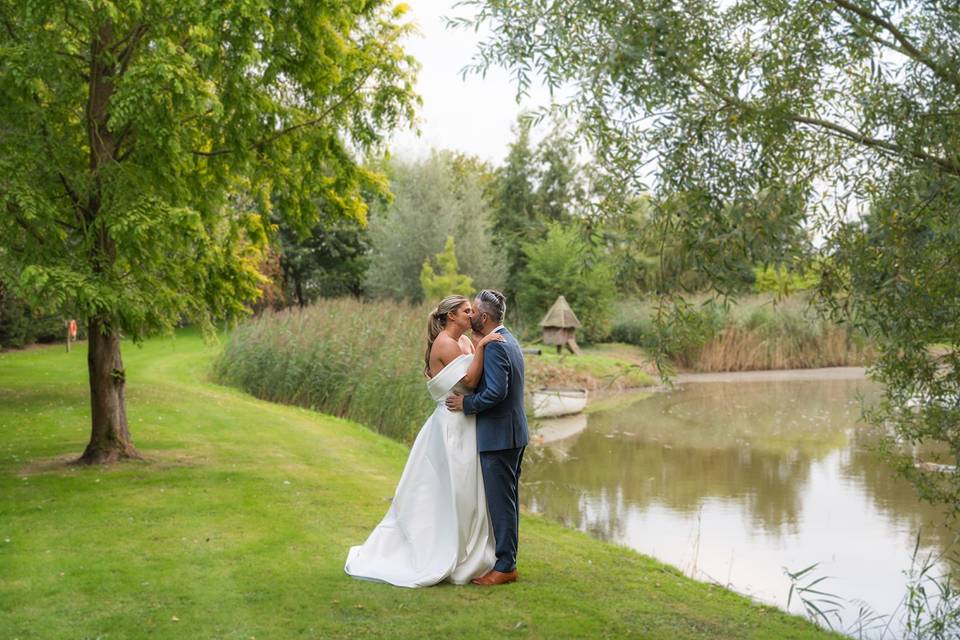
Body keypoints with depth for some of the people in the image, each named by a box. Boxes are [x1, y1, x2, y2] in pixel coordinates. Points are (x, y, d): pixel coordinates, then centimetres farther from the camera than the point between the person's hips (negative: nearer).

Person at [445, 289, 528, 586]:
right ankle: (507, 559, 24)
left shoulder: (494, 346, -19)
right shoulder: (510, 341, 13)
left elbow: (496, 392, -27)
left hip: (497, 436, -10)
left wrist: (466, 403, -13)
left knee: (501, 502, -3)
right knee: (507, 500, 16)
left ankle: (504, 567, 3)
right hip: (514, 433, 10)